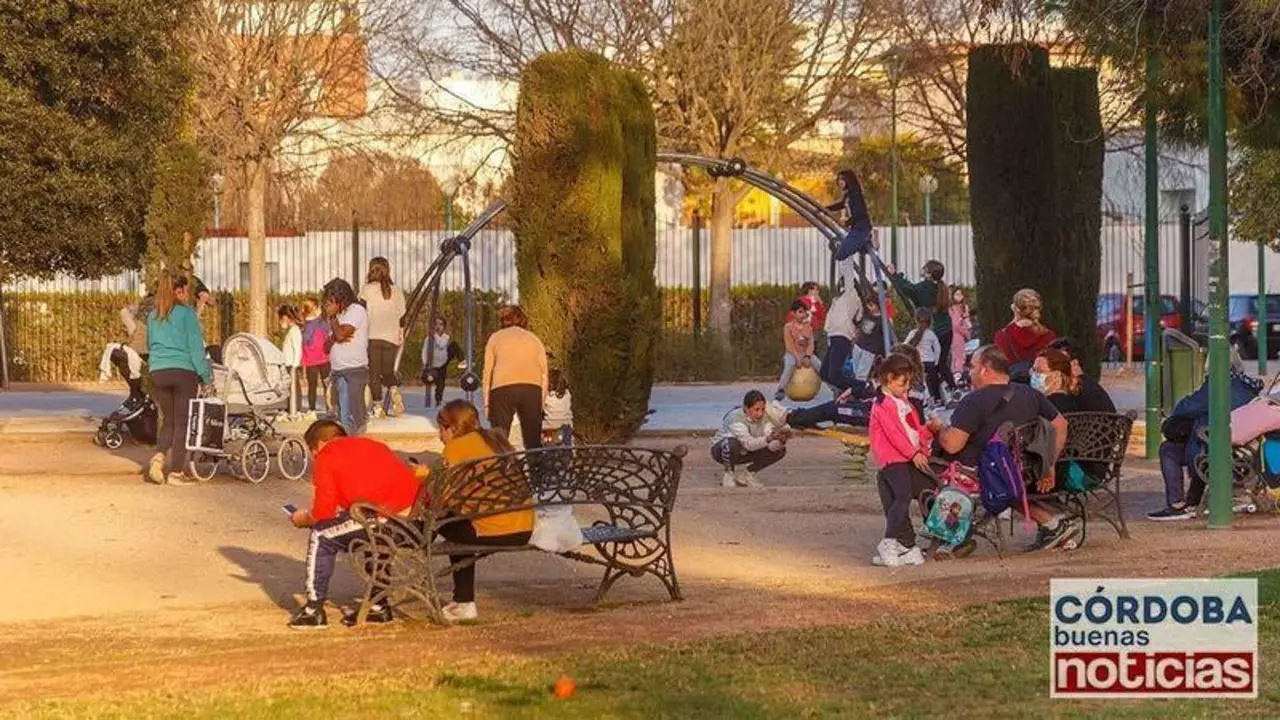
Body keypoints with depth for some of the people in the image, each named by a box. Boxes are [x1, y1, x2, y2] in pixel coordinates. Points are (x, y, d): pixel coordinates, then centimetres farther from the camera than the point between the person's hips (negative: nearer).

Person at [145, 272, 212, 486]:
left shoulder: (153, 316, 12)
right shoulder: (186, 314, -6)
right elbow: (196, 347, -7)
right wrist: (206, 376, -2)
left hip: (157, 372, 5)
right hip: (183, 372, -5)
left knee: (169, 421, 15)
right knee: (182, 422, 2)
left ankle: (158, 457, -10)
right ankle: (176, 472, 1)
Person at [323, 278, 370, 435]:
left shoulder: (356, 311, -6)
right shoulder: (340, 315, 21)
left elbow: (341, 334, -19)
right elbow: (327, 346, 18)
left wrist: (333, 316, -2)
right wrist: (333, 339, -5)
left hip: (353, 371, -10)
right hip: (338, 372, 10)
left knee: (348, 420, -17)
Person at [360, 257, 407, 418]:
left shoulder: (367, 289, -4)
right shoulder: (396, 291, 6)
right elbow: (402, 316, 10)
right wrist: (401, 336, 18)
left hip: (372, 337, -3)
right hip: (391, 338, 3)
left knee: (374, 372, 3)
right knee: (387, 370, 15)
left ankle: (378, 406, -2)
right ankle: (394, 391, -12)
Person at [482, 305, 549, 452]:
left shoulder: (496, 338, 17)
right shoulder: (535, 339, 23)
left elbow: (487, 371, 10)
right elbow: (544, 374, 16)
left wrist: (486, 402, 10)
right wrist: (541, 403, 17)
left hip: (503, 388, -2)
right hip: (532, 388, 2)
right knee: (533, 441, 7)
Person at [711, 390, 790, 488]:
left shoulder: (765, 417, -14)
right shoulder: (736, 418, -31)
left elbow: (771, 446, -23)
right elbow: (748, 444, -43)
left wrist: (781, 440, -44)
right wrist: (768, 439, -58)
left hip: (744, 453, 6)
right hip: (720, 450, -6)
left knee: (780, 450, -11)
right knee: (733, 443, -41)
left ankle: (747, 474, 4)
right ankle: (729, 474, -13)